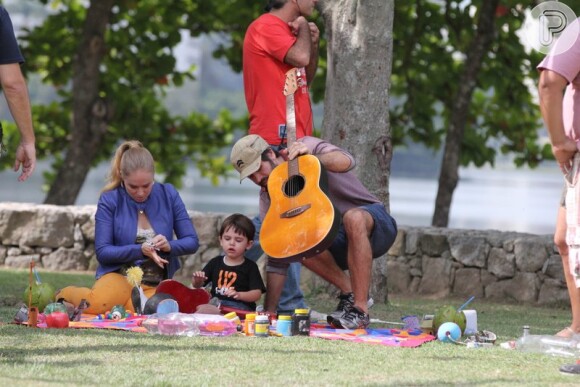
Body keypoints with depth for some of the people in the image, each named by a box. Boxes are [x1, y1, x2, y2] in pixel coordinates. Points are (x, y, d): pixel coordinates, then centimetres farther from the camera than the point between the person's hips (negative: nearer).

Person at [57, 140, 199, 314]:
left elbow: (192, 242, 4)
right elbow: (102, 252, -8)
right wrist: (140, 250, -22)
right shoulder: (109, 200, -3)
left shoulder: (168, 195, 3)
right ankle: (66, 294, 1)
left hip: (155, 286, 2)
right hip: (118, 275, -2)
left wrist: (169, 246, -18)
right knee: (100, 302, -38)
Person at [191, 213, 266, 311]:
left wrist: (239, 295, -23)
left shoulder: (250, 267, 4)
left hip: (240, 306, -2)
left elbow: (257, 294, -4)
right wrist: (197, 280, -5)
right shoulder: (215, 263, 15)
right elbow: (197, 285, 20)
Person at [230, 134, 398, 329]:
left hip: (376, 225, -4)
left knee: (354, 218, -39)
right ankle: (349, 291, -9)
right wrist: (269, 312, -10)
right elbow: (277, 258, -3)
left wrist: (311, 157, -52)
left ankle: (360, 310, -34)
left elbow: (346, 162, -33)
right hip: (338, 241, 4)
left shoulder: (306, 146, -13)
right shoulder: (269, 196, -2)